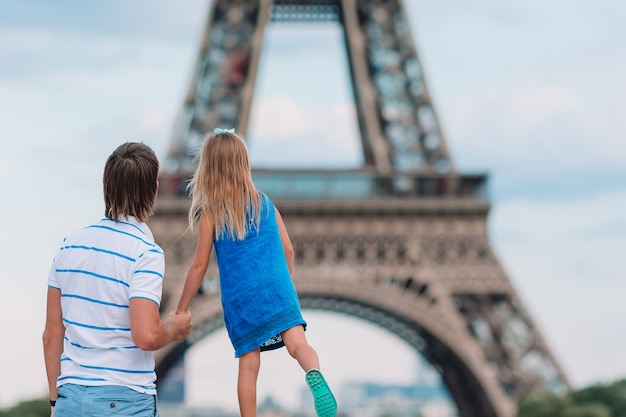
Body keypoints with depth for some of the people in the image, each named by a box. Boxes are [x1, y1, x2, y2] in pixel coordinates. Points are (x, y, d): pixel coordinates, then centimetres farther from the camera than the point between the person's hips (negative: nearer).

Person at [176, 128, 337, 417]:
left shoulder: (211, 213, 1)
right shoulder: (265, 203, 10)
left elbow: (199, 266, 2)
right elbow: (288, 250, 14)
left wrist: (181, 311, 10)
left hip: (240, 299, -1)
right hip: (277, 291, 1)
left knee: (248, 365, 7)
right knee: (297, 342, -14)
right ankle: (314, 375, -45)